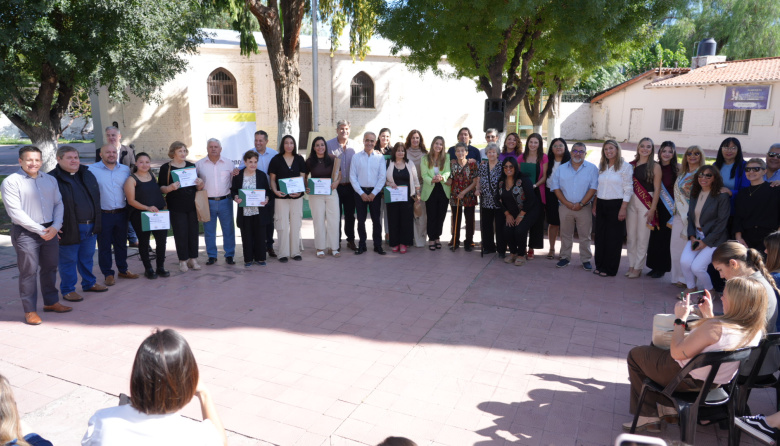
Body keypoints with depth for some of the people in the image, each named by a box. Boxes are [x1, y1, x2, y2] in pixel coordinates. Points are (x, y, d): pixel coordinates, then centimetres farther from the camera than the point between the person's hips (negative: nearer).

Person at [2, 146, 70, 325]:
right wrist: (40, 230, -13)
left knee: (50, 268, 14)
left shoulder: (50, 180, 10)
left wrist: (55, 226, -7)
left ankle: (51, 302, 29)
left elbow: (58, 203, 8)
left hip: (50, 230, 5)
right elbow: (15, 212, -12)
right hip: (25, 233, -5)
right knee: (29, 272, 1)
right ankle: (30, 310, 11)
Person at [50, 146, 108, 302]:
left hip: (90, 226, 6)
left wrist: (96, 222, 16)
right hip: (69, 229, -6)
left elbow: (96, 197, 20)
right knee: (68, 260, 5)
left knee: (87, 257, 19)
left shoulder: (87, 174, 11)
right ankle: (68, 290, 18)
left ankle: (89, 283, 34)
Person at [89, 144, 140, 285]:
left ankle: (123, 270, 27)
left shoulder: (125, 169, 8)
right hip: (103, 214, -4)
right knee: (104, 246, 6)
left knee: (121, 243, 15)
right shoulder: (92, 169, -5)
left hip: (121, 213, 4)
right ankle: (108, 273, 16)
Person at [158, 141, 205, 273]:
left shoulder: (191, 166, 11)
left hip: (192, 205, 4)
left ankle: (193, 259, 16)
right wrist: (170, 188, -23)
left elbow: (198, 188, 16)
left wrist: (200, 184, -7)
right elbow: (160, 188, -3)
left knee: (193, 232, 6)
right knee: (180, 233, 0)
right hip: (176, 207, -3)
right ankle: (183, 260, 10)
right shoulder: (165, 168, -1)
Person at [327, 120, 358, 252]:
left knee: (350, 214, 10)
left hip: (349, 185, 2)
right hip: (335, 186, -2)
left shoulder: (353, 145, 3)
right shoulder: (329, 144, -3)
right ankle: (336, 242, 17)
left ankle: (350, 240, 23)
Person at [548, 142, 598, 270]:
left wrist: (581, 204, -13)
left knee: (585, 235, 3)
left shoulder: (592, 168, 2)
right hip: (565, 207, 2)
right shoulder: (562, 168, 8)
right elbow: (555, 187, 3)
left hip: (584, 208, -2)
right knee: (565, 234, 9)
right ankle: (565, 257, 20)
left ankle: (586, 260, 13)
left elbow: (593, 188, -5)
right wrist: (567, 203, -8)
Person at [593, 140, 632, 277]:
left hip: (616, 205, -5)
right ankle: (600, 265, 19)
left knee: (613, 238, 1)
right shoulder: (601, 166, 14)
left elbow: (628, 189, -8)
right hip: (601, 204, 6)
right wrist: (595, 205, 12)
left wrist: (623, 208, -14)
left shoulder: (625, 166, -5)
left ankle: (610, 269, 10)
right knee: (600, 236, 8)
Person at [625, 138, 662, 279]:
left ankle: (638, 267, 11)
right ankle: (631, 265, 18)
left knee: (642, 237, 1)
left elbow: (657, 189, -5)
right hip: (631, 202, 4)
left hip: (646, 203, -4)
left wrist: (652, 209, -11)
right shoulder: (631, 165, 7)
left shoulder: (655, 166, -2)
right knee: (630, 236, 8)